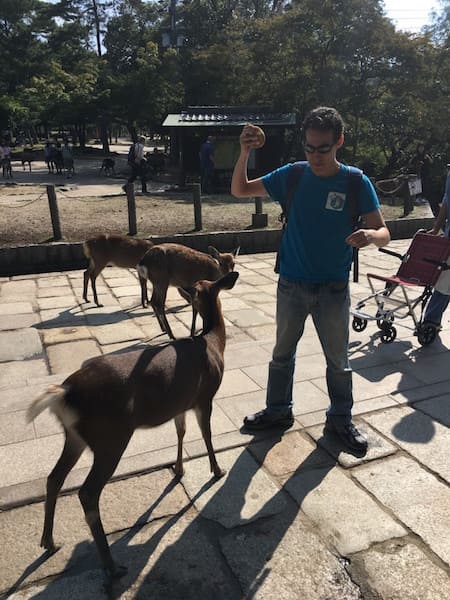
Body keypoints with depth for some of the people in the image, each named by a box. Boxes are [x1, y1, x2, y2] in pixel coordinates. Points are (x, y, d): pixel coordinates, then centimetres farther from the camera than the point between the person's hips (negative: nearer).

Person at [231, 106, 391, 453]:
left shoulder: (357, 182, -9)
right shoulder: (292, 175, -3)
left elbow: (384, 234, -10)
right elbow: (239, 190, 1)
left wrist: (369, 235, -34)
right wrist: (245, 153, -16)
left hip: (334, 288, -1)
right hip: (291, 285, 2)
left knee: (338, 359, 13)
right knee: (283, 353, 15)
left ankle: (341, 420, 33)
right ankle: (278, 411, 35)